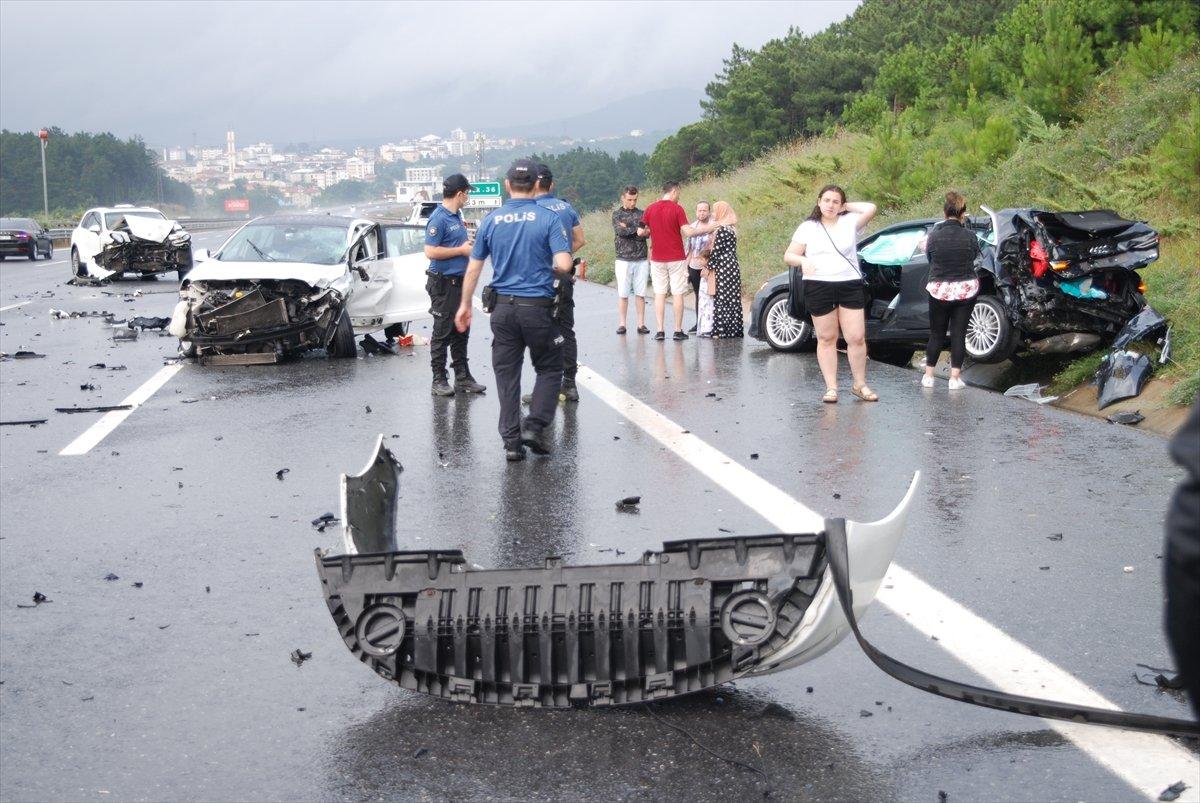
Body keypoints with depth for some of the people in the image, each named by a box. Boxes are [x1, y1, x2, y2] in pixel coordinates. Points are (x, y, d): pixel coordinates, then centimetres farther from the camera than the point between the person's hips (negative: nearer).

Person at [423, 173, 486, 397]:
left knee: (461, 332, 13)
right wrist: (462, 250, -16)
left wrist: (470, 244, 8)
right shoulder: (439, 218, -15)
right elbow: (431, 251, -22)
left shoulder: (457, 216, 13)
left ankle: (462, 377, 21)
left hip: (460, 281, 9)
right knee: (443, 333, -2)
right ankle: (439, 381, 4)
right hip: (444, 283, -9)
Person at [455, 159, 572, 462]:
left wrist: (465, 305, 18)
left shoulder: (491, 221, 3)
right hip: (537, 307, -3)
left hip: (503, 308, 3)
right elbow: (564, 265, -16)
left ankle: (511, 440, 8)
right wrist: (548, 270, 8)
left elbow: (473, 268, 7)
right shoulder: (549, 219, -7)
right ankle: (535, 426, -1)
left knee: (506, 374, 9)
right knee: (549, 368, 13)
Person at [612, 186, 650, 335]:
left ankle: (641, 324, 5)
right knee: (623, 294, -1)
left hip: (641, 260, 2)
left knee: (640, 293, 2)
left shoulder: (642, 214, 11)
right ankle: (621, 324, 4)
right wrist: (637, 231, -13)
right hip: (623, 259, -1)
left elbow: (647, 233, -3)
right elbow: (619, 231, -11)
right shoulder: (617, 214, 7)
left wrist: (627, 229, -13)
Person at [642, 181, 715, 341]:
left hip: (657, 259, 3)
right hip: (676, 259, -3)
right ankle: (678, 330, 4)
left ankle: (660, 331, 2)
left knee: (659, 294, 6)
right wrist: (706, 229, -3)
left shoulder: (650, 209, 2)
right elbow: (688, 232, -15)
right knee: (678, 294, 3)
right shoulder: (677, 209, -9)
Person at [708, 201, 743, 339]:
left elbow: (716, 251, -15)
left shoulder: (722, 229, -14)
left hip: (724, 267, -9)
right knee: (732, 299, 9)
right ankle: (734, 330, 12)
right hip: (733, 266, 9)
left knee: (723, 298, -7)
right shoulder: (731, 229, 15)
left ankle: (722, 331, -7)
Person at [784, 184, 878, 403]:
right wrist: (803, 261, -15)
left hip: (850, 286, 0)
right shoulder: (807, 227, 8)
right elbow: (789, 255, 7)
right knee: (826, 339, 5)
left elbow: (870, 209, -10)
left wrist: (846, 207, 3)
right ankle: (831, 387, 9)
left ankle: (860, 385, 10)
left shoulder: (850, 222, 7)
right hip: (819, 287, 0)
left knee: (856, 338, -2)